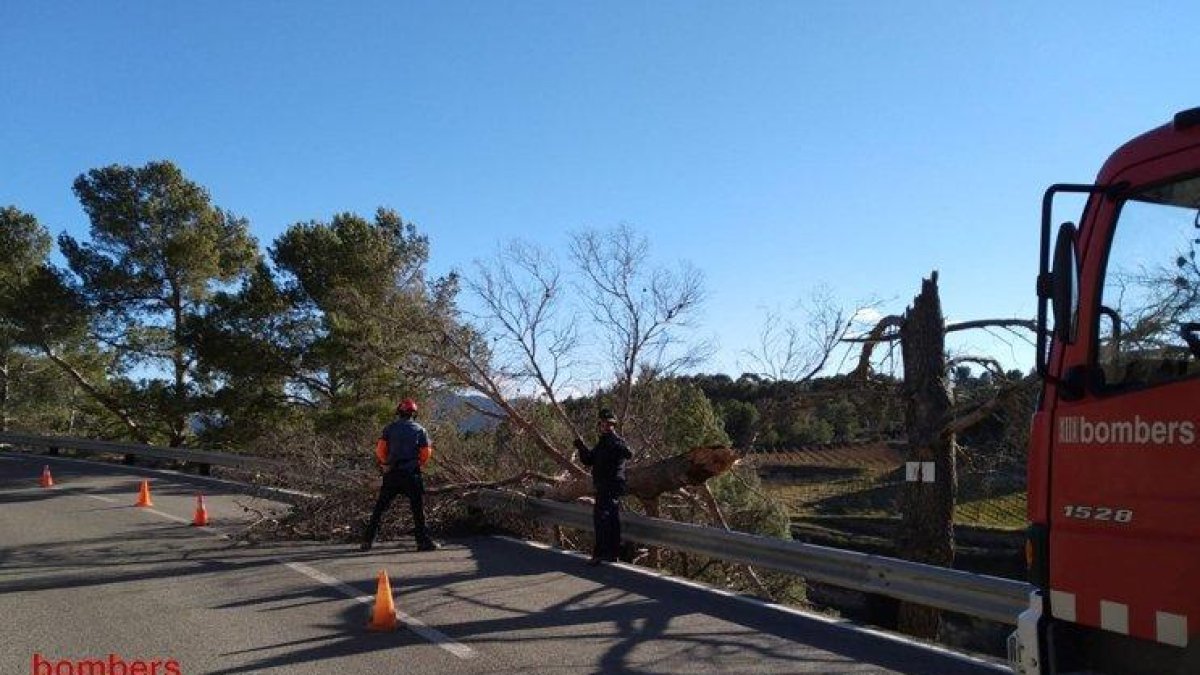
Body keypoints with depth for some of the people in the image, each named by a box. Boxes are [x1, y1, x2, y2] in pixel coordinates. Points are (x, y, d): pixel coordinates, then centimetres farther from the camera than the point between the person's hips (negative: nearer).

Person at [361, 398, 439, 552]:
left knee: (380, 507, 10)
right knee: (418, 507, 2)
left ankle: (368, 540, 12)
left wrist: (385, 463, 14)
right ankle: (423, 540, -1)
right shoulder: (420, 430, 3)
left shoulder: (389, 428, 5)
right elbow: (426, 453, 0)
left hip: (391, 474, 2)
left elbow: (380, 449, -1)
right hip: (412, 474, -2)